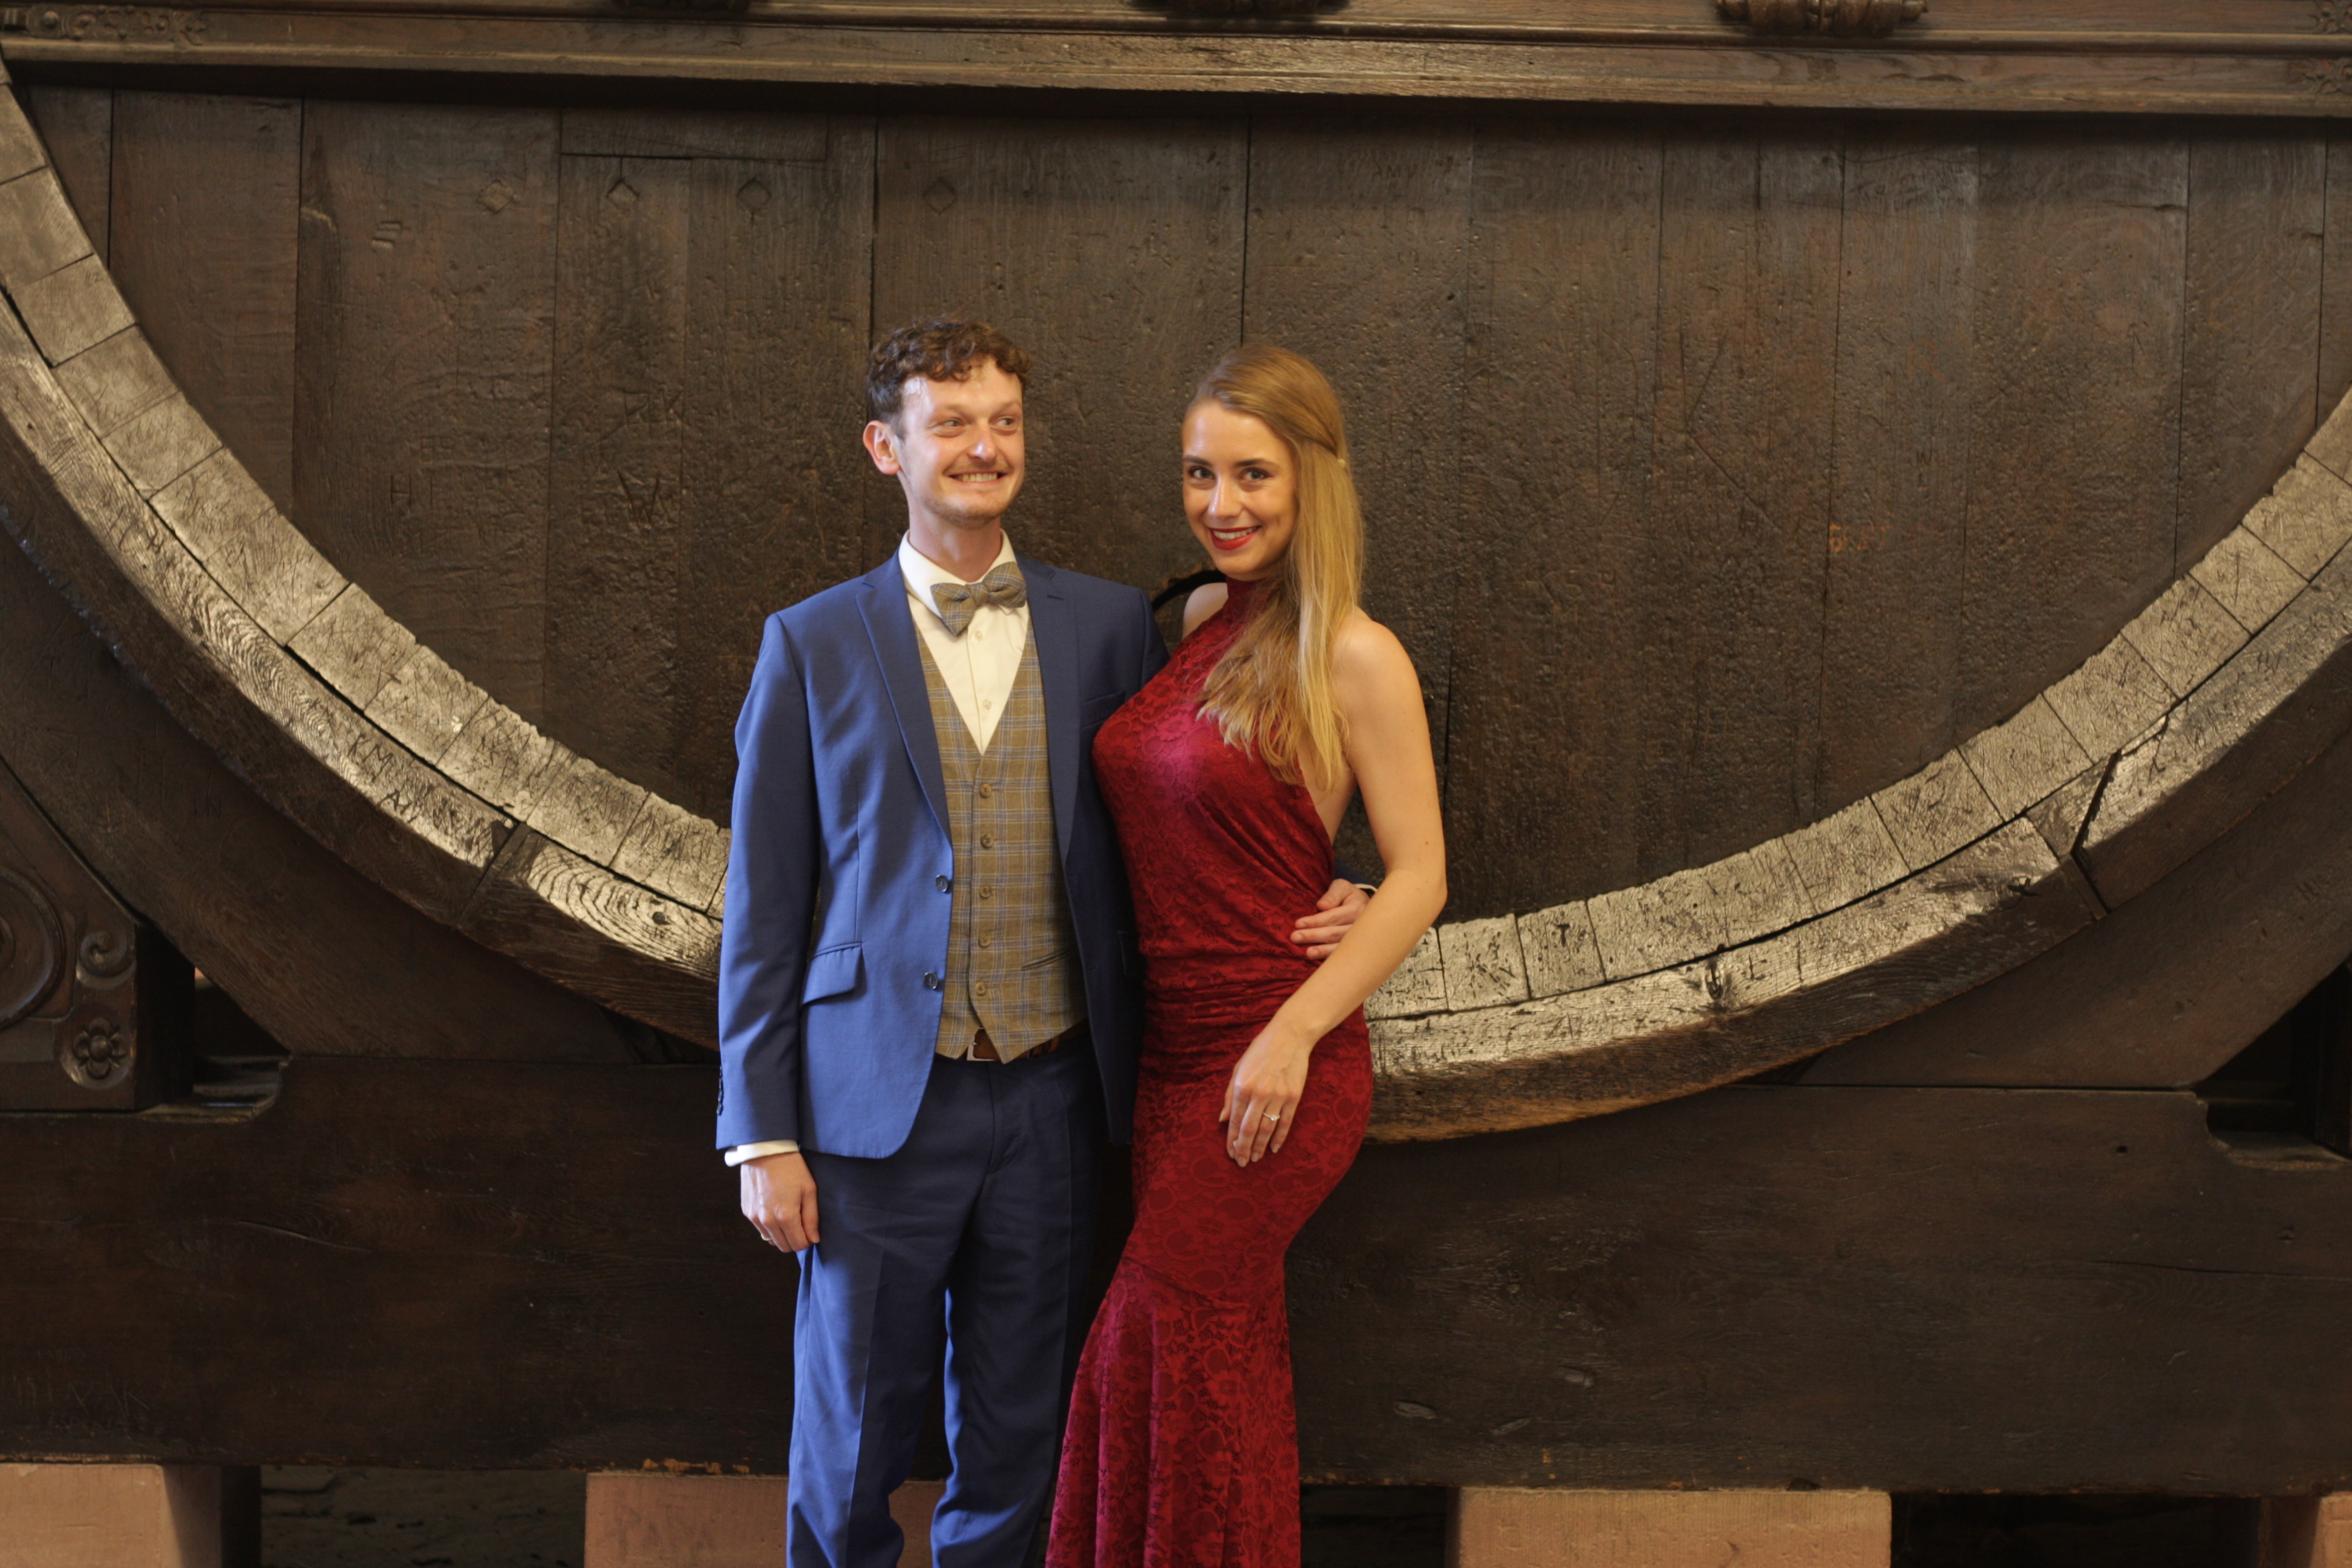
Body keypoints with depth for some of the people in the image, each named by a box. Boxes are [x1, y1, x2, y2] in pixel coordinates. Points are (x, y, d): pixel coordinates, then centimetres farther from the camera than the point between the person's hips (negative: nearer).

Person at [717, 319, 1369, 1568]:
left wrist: (1296, 910, -6)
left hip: (1050, 1094, 2)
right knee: (852, 1429, 10)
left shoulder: (1109, 626, 5)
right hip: (881, 1098, -2)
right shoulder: (813, 645, 1)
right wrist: (763, 1137, -4)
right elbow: (764, 905, 0)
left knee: (1016, 1435, 14)